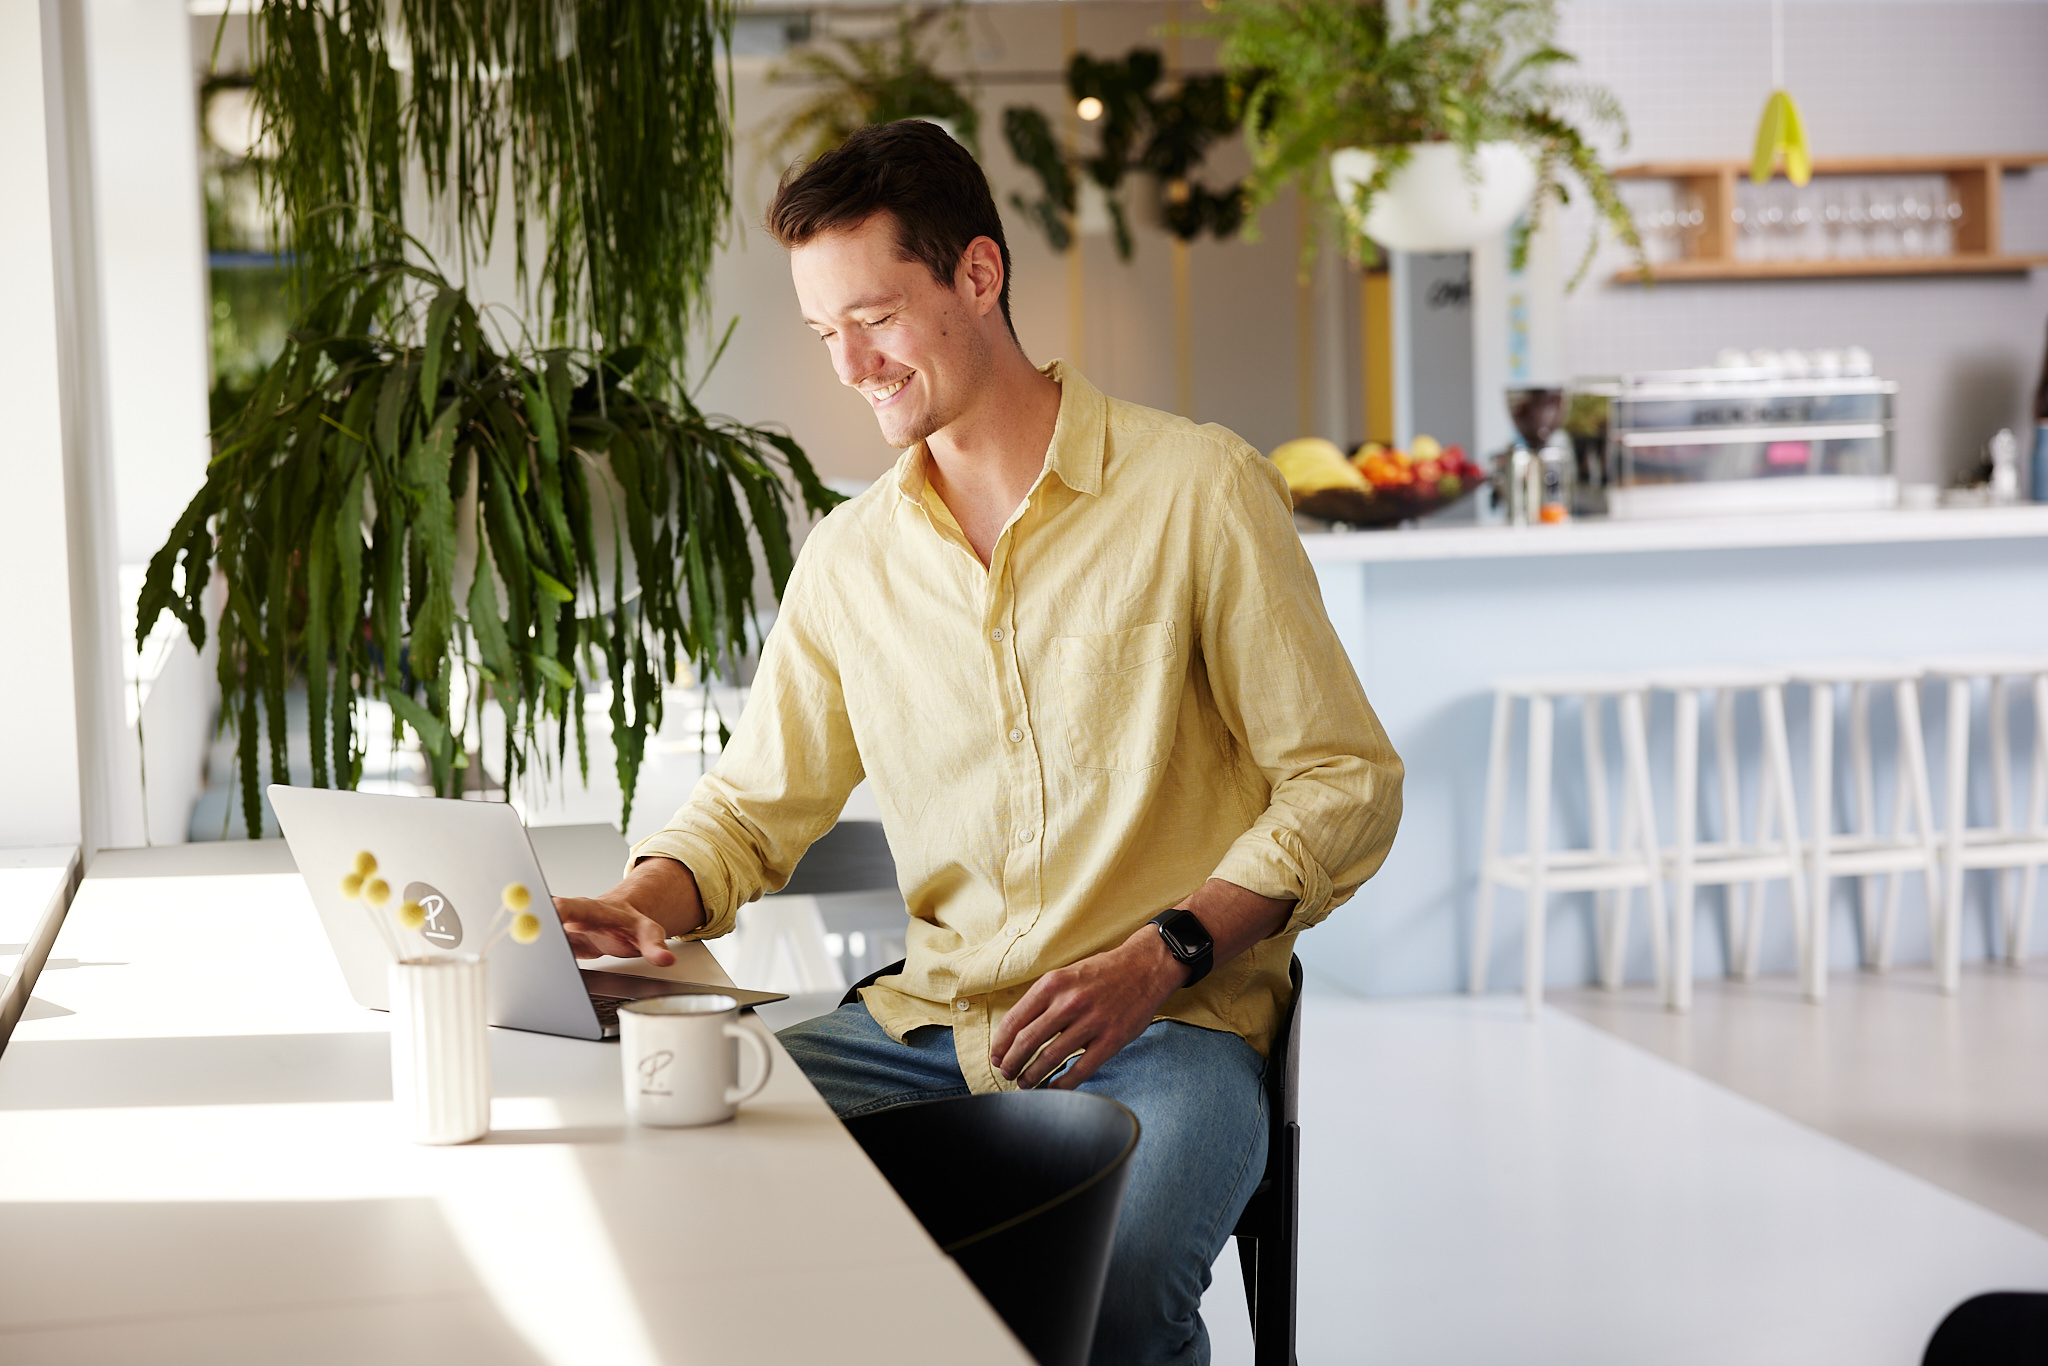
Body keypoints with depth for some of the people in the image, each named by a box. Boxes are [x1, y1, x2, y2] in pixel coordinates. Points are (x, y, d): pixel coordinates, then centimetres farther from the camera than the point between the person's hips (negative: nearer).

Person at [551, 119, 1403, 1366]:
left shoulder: (1197, 490, -3)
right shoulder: (851, 555, 12)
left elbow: (1346, 783, -3)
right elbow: (753, 808, 17)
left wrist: (1160, 955, -15)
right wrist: (634, 910, -5)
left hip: (1168, 1029, -4)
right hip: (928, 1028, 5)